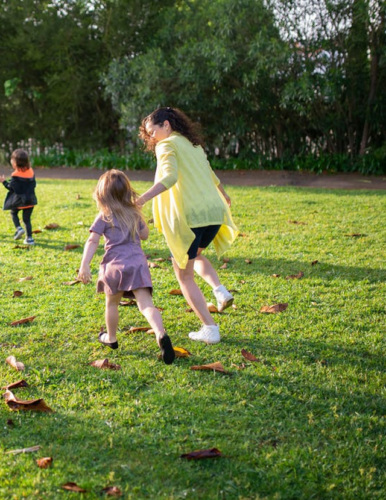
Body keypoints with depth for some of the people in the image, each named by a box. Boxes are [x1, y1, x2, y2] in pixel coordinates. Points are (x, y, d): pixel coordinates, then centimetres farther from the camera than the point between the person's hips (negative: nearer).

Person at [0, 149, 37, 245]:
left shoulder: (16, 175, -16)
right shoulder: (31, 171, 3)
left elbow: (11, 187, -13)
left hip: (18, 201, -5)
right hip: (30, 200, 5)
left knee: (13, 213, 22)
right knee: (27, 219, 11)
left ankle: (18, 228, 1)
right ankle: (29, 238, 6)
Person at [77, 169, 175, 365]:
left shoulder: (104, 216, 3)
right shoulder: (134, 213, 15)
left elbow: (92, 241, -8)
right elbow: (144, 234, 29)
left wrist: (84, 265, -12)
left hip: (115, 265, -2)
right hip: (137, 262, 2)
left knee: (112, 303, 21)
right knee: (146, 304, -10)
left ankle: (111, 338, 36)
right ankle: (161, 334, -33)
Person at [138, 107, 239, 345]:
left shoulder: (167, 145, -3)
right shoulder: (193, 144, 21)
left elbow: (170, 176, -22)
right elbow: (211, 176, 37)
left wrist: (140, 200, -33)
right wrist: (224, 195, 57)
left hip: (189, 217, -8)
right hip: (214, 212, 8)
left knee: (184, 275, 9)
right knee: (194, 255, 34)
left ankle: (210, 329, 5)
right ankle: (220, 290, 10)